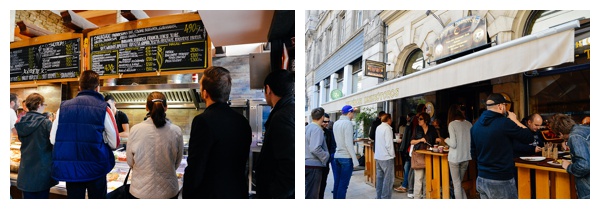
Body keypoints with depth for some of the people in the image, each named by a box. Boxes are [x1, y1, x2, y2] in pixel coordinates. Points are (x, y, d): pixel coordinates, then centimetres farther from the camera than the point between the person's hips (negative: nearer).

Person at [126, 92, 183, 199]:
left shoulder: (135, 130, -14)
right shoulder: (176, 131, -14)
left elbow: (130, 162, 0)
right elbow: (177, 163, -1)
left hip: (140, 192, 1)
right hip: (168, 191, 0)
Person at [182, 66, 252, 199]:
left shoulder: (203, 121, -21)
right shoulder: (243, 122, -2)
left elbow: (194, 168, -19)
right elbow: (242, 164, 6)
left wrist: (186, 196, -5)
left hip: (209, 194, -5)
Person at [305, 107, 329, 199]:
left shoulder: (307, 127, 10)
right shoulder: (317, 129, -16)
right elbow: (315, 149, -25)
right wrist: (326, 157, -10)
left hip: (307, 163, 8)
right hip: (314, 165, -8)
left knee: (307, 191, 18)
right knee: (312, 193, 1)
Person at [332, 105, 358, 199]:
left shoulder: (336, 123, 10)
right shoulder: (348, 123, -13)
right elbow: (349, 144, -17)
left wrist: (354, 140, 23)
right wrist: (355, 159, -13)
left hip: (337, 156, 7)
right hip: (346, 157, -7)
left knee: (337, 183, 12)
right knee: (343, 184, -1)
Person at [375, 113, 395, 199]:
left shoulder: (378, 127, 9)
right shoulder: (387, 128, -14)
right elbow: (388, 144, -17)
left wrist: (395, 140, 23)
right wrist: (392, 154, -6)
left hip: (378, 156, 8)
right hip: (386, 157, -8)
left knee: (379, 177, 13)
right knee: (388, 179, -1)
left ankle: (379, 196, 20)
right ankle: (385, 197, 0)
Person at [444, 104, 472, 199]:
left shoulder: (452, 124, -12)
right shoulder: (468, 124, 1)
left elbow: (453, 144, -15)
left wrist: (447, 140, 4)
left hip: (455, 158, -5)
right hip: (466, 157, 5)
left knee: (457, 184, 6)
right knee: (460, 183, 19)